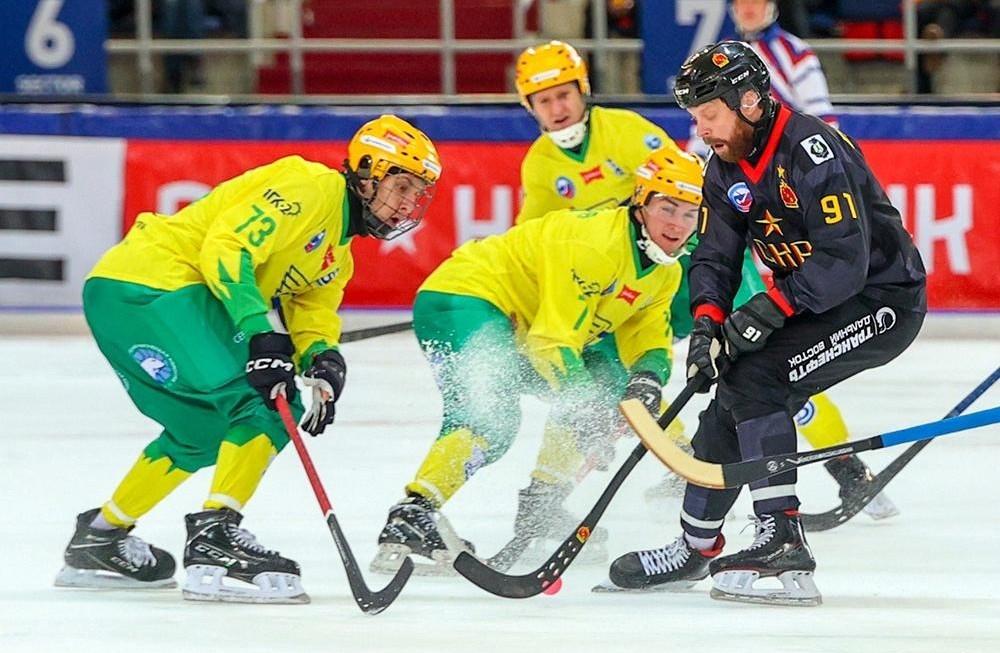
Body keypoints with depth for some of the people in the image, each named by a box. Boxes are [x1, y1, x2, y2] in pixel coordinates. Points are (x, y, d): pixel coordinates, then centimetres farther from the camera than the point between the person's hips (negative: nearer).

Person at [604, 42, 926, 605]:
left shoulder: (814, 151, -26)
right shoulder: (726, 169, 3)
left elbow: (844, 262, -31)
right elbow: (714, 256, 4)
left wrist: (768, 311, -30)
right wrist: (708, 322, -15)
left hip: (885, 296, -9)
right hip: (813, 298, 9)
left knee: (754, 377, -23)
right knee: (732, 397, 8)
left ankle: (784, 546, -26)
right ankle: (697, 546, 26)